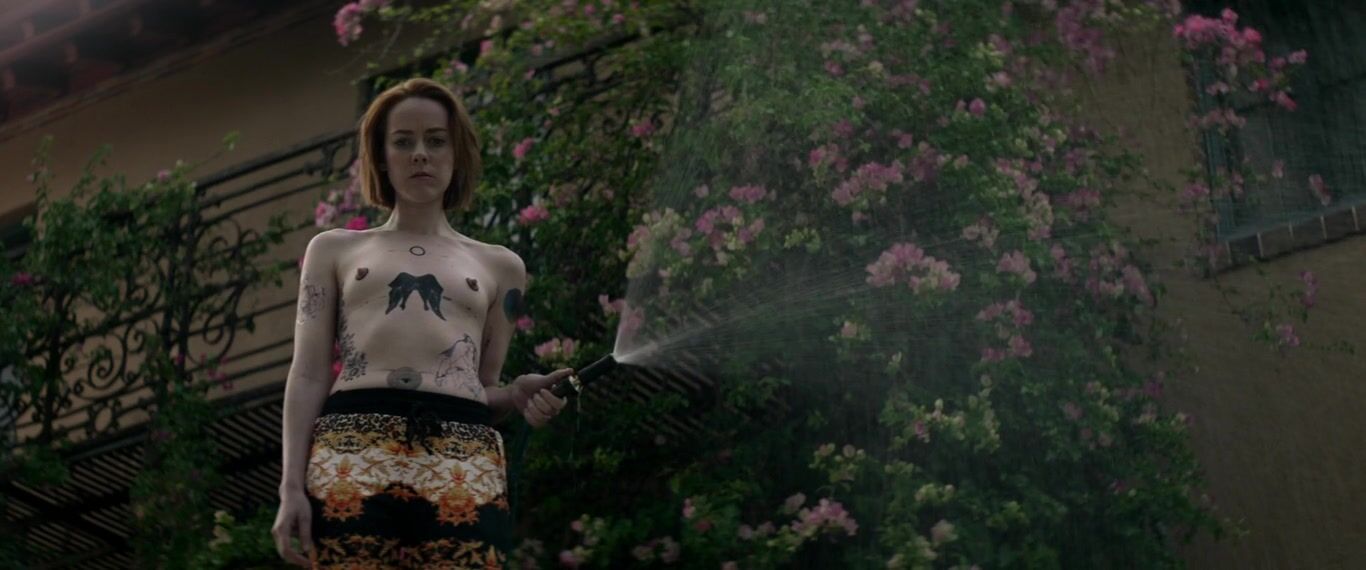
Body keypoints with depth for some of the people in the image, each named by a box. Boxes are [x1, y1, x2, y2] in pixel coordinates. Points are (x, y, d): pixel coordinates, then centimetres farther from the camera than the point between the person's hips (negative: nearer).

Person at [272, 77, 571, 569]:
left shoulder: (499, 266, 24)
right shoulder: (334, 249, 22)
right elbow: (309, 376, 13)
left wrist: (517, 395, -1)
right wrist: (292, 486, 1)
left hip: (464, 465, 1)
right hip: (351, 455, -1)